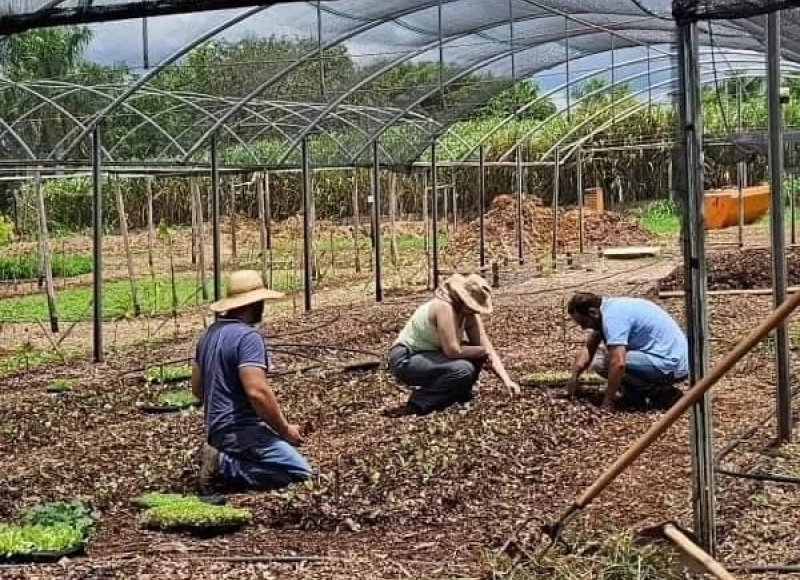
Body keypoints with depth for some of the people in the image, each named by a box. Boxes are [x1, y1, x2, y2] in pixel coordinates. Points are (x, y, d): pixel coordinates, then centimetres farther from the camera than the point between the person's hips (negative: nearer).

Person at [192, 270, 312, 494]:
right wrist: (285, 429, -15)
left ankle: (223, 458, 6)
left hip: (217, 429, 10)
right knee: (300, 473, -9)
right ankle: (224, 467, -12)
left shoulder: (210, 333, 12)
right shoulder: (247, 336, -17)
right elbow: (257, 391, -26)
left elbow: (197, 387, 20)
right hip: (242, 430, -10)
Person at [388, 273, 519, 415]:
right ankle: (420, 403, -12)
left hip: (427, 355, 8)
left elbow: (488, 350, -3)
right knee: (463, 370, -26)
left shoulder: (470, 314, -2)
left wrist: (507, 381, -13)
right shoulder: (444, 307, -27)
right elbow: (452, 350, -30)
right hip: (405, 360, -8)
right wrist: (482, 350, -15)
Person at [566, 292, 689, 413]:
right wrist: (574, 377, 9)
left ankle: (661, 393, -9)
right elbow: (589, 348, 20)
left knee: (601, 362, -16)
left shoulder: (612, 316, -20)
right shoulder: (609, 308, 11)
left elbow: (618, 364, -28)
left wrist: (608, 402, -19)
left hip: (669, 366, -10)